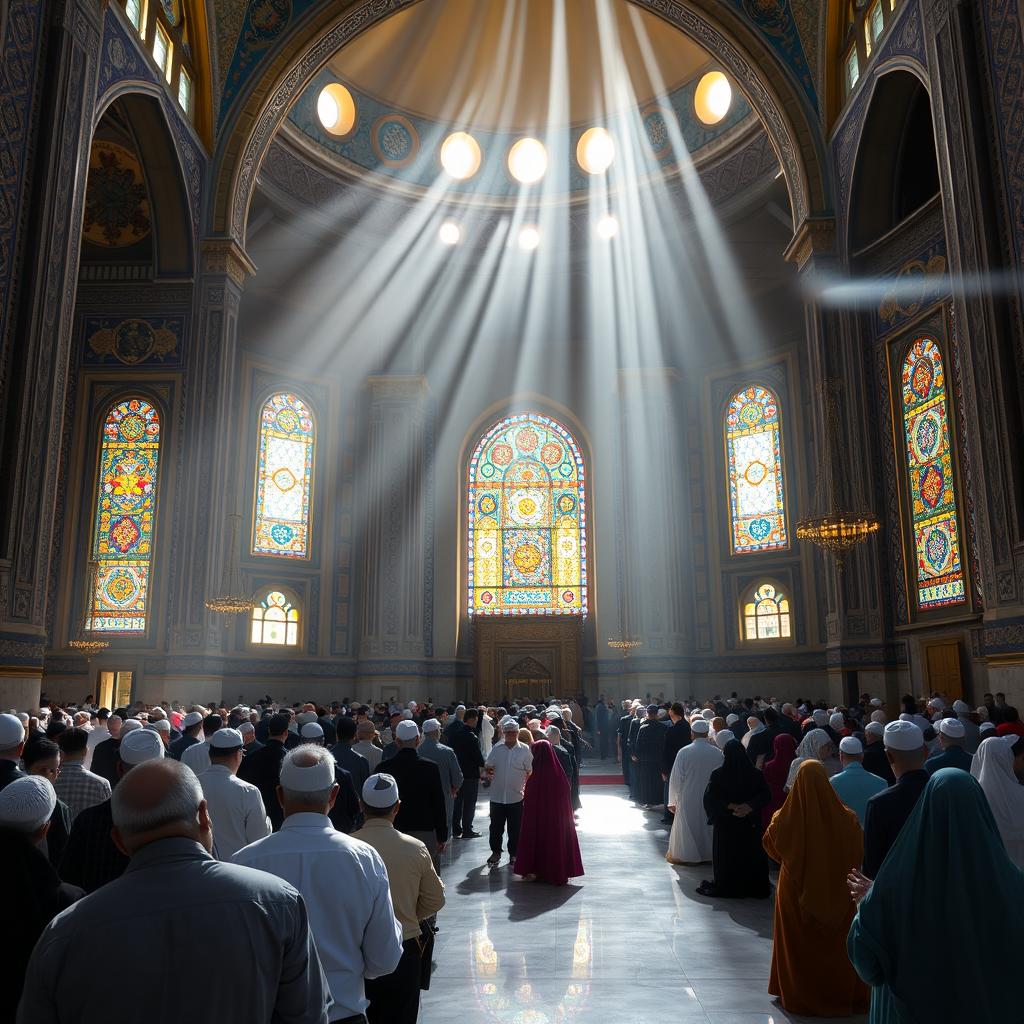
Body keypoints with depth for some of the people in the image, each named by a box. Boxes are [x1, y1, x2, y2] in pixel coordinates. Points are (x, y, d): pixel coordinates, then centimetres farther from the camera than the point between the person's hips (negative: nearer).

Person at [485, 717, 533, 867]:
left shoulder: (525, 750, -5)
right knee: (496, 826, 10)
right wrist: (488, 774, -1)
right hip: (497, 795, 2)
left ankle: (513, 853, 23)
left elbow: (530, 771, 0)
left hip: (516, 796, -2)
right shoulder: (497, 748, 1)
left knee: (515, 828, 8)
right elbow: (488, 766, 14)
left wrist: (526, 787, -2)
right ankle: (496, 852, 26)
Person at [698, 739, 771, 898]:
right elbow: (765, 795, -12)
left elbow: (709, 799, -15)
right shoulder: (755, 774, -8)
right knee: (750, 853, 14)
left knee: (726, 854, 11)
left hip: (725, 825, -1)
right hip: (750, 825, 2)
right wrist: (749, 806, -18)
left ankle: (725, 886, 17)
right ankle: (753, 887, 22)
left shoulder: (717, 775, -13)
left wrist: (730, 806, -16)